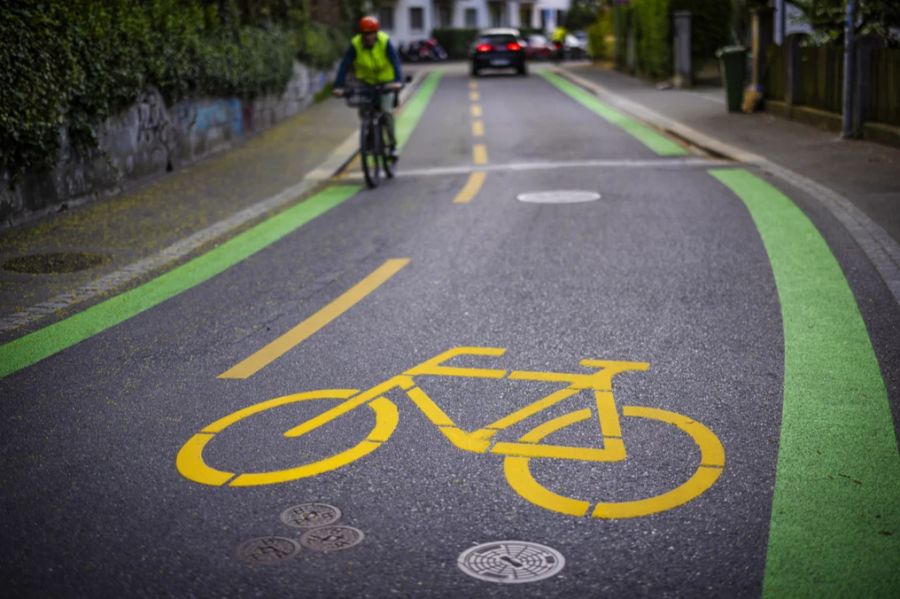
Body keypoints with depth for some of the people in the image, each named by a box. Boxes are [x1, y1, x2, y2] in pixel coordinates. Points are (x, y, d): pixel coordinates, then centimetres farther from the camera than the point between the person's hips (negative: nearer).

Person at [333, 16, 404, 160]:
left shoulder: (385, 42, -23)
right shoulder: (355, 44, -20)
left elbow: (395, 61, -33)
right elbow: (345, 65, -27)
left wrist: (398, 81, -50)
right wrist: (339, 86, -39)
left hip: (386, 82, -2)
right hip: (366, 82, 2)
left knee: (387, 110, -17)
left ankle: (392, 144, -3)